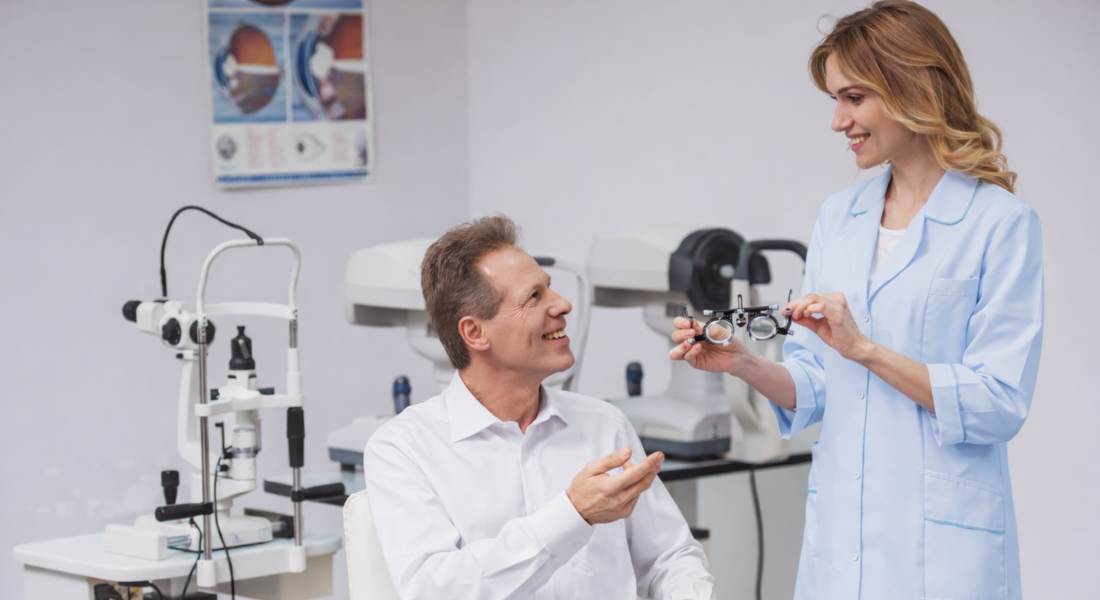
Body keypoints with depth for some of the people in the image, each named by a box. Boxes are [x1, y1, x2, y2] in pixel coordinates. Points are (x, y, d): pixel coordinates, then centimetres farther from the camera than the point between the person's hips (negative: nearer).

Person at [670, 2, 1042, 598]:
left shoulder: (1002, 223, -9)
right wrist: (743, 364, -6)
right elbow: (816, 384, 12)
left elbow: (1000, 403, -13)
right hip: (838, 530, 5)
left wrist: (867, 349, -19)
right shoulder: (838, 217, 9)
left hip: (941, 540, -5)